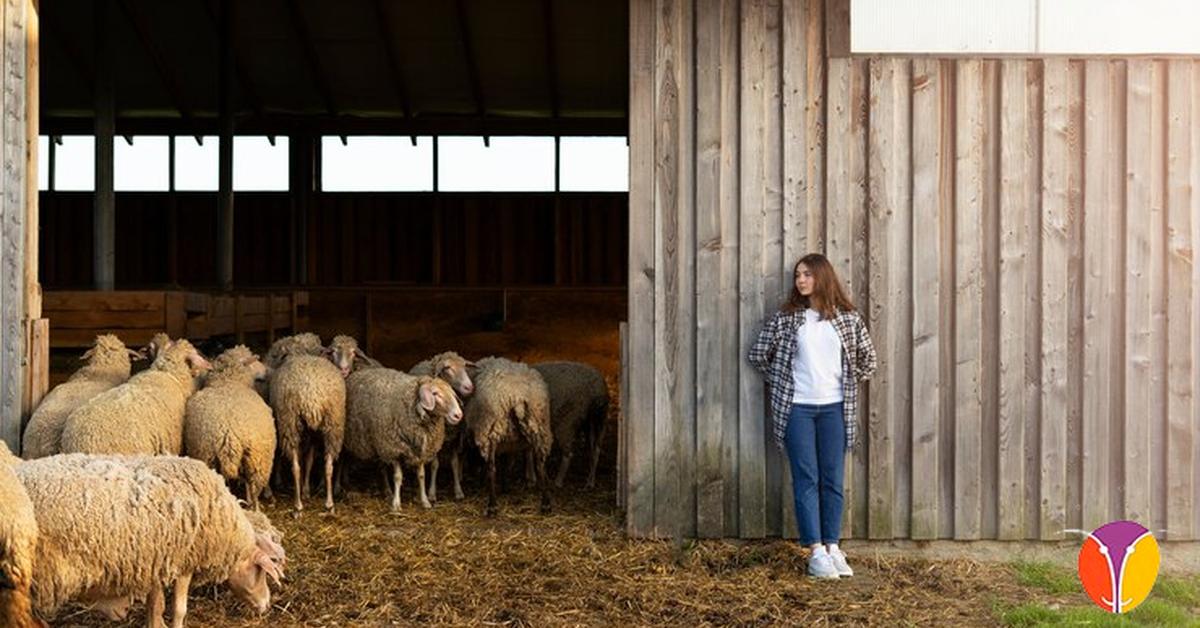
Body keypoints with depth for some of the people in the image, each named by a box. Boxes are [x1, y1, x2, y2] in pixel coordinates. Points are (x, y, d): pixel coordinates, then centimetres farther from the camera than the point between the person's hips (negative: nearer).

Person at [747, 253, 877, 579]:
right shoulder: (785, 318, 1)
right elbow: (758, 355, 8)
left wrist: (847, 384, 13)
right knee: (806, 481, -3)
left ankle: (833, 547, 12)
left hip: (833, 408, 1)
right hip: (797, 408, -1)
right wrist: (779, 382, 8)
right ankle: (816, 552, -2)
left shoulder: (848, 318, 4)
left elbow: (867, 359, 15)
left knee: (832, 480, 5)